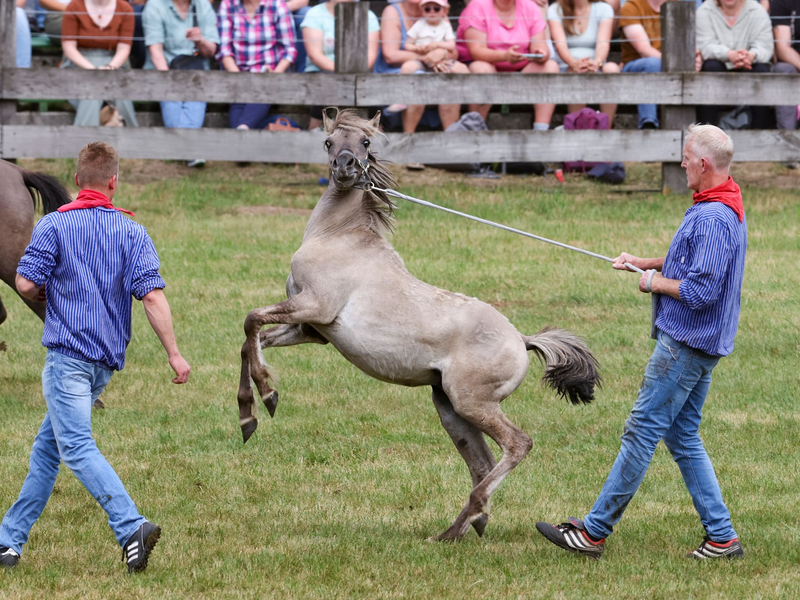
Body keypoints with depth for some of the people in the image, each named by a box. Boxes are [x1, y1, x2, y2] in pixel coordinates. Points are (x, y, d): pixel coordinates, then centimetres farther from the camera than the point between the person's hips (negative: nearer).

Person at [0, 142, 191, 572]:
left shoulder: (54, 225, -4)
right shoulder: (132, 232, 4)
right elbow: (152, 295, -5)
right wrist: (174, 354, -4)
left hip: (67, 354, -6)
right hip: (107, 360, 6)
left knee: (77, 447, -16)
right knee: (46, 447, 16)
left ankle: (131, 528, -33)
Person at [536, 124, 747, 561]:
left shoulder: (712, 219, -22)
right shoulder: (726, 209, 12)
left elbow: (702, 290, -27)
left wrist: (655, 283, -11)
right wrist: (646, 263, 16)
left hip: (686, 345, -11)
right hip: (700, 344, 11)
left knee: (642, 431, -4)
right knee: (683, 438, 14)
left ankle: (594, 531, 2)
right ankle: (721, 537, 12)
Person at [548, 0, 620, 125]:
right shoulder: (555, 10, 3)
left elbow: (603, 43, -10)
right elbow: (560, 44, -13)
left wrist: (597, 62, -35)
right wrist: (574, 63, -37)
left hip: (596, 69, 2)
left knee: (611, 68, -33)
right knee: (578, 73, -37)